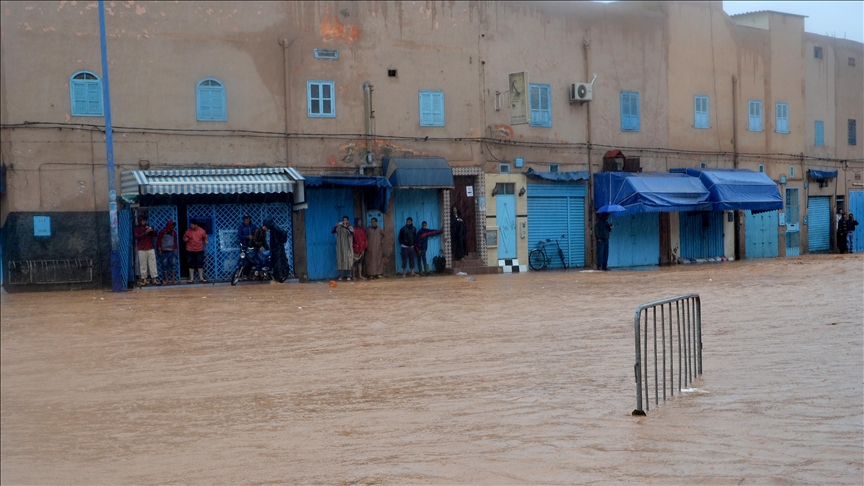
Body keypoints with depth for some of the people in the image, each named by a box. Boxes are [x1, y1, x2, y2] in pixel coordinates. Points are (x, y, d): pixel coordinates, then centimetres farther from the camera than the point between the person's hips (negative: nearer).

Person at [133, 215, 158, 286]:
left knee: (152, 263, -1)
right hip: (142, 249, -3)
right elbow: (137, 236, -10)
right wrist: (145, 232, -20)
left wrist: (151, 230, -8)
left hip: (150, 248, 3)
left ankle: (154, 279, -1)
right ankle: (144, 279, -3)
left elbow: (155, 234, 12)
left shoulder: (148, 227, 17)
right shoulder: (136, 229, 5)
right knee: (143, 264, -5)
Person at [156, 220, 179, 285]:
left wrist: (175, 250, 13)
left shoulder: (174, 233, 11)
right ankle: (166, 280, 6)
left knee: (173, 264, -3)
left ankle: (173, 279, 0)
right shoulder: (162, 232, -2)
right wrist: (160, 250, -5)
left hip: (172, 251, 3)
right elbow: (159, 241, -1)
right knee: (165, 265, 0)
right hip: (164, 251, -3)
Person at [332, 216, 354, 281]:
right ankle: (341, 275, 3)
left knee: (348, 261, -4)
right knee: (340, 260, -2)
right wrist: (335, 226, -22)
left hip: (348, 247, -1)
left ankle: (348, 275, 2)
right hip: (340, 247, 1)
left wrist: (346, 227, -30)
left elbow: (352, 233, -17)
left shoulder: (350, 227, 3)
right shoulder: (339, 227, 6)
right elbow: (332, 232, -4)